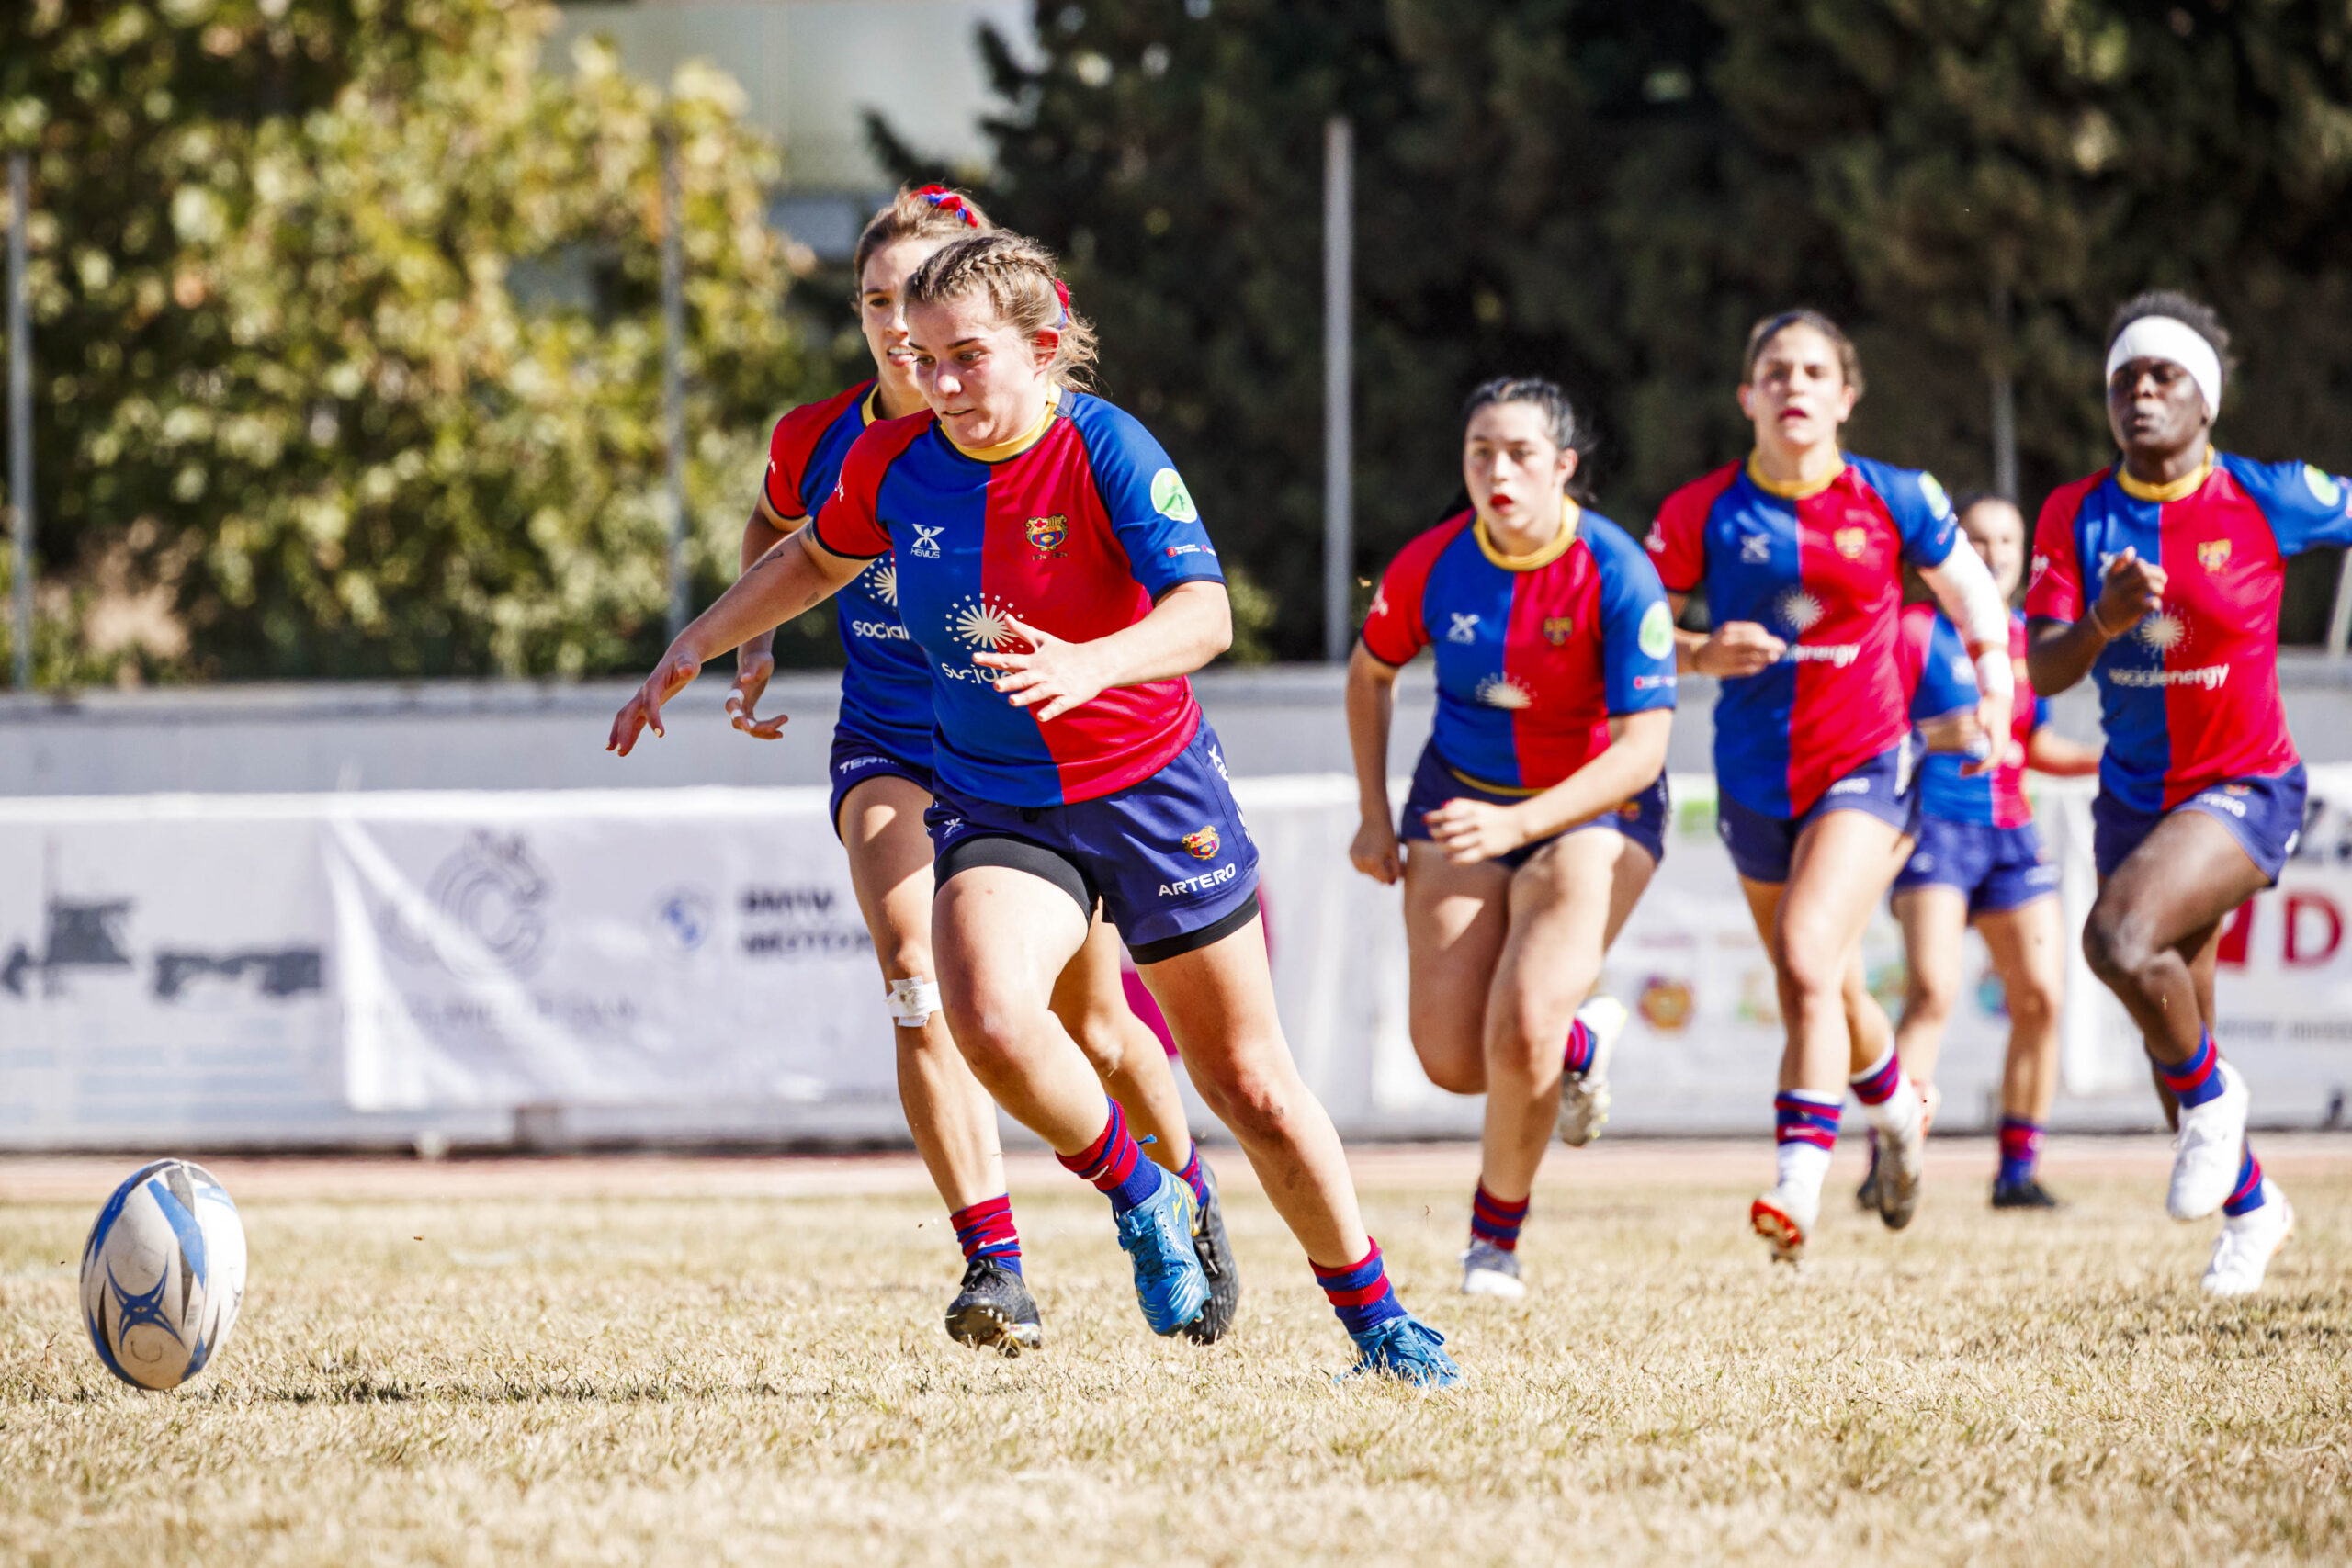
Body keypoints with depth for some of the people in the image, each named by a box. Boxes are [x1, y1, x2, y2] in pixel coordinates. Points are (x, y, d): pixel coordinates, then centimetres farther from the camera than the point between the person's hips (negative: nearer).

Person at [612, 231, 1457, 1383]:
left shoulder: (1107, 453, -20)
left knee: (1246, 1082, 6)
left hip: (1151, 788, -2)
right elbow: (816, 559, 17)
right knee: (989, 1019, -28)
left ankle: (1374, 1318, 27)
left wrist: (1089, 665, -51)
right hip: (992, 802, 2)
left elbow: (1203, 612, -33)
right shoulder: (894, 462, -6)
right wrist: (694, 648, 11)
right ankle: (1135, 1192, 0)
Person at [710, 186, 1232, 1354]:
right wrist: (754, 647, 4)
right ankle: (994, 1264, -28)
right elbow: (772, 532, 18)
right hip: (888, 751, 1)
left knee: (1091, 1025, 9)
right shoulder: (814, 444, -6)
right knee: (922, 973, -25)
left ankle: (1186, 1199, 42)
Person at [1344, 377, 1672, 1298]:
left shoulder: (1617, 576, -23)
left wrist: (1518, 824, -37)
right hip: (1464, 799, 4)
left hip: (1594, 806, -4)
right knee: (1452, 1061, -5)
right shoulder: (1432, 566, -13)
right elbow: (1371, 673, 8)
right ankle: (1582, 1042, 30)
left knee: (1522, 1030, -22)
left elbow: (1641, 748, -25)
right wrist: (1375, 816, 3)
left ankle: (1496, 1232, 5)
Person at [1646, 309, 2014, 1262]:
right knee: (1822, 997, 17)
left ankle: (1799, 1185, -26)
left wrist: (1994, 676, -8)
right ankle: (1896, 1107, 49)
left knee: (1810, 960, -24)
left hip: (1867, 765, -3)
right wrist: (1701, 655, -16)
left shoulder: (1895, 501, -5)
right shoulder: (1703, 513, -4)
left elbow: (1972, 595, 9)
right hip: (1755, 780, 3)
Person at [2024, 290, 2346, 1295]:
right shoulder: (2076, 516, -4)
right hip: (2134, 796, 5)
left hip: (2245, 790, -5)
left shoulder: (2267, 500, -11)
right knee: (2169, 1041, 12)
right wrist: (2104, 622, -31)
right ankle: (2252, 1209, 37)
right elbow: (2044, 669, -11)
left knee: (2119, 937, -31)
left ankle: (2211, 1093, -4)